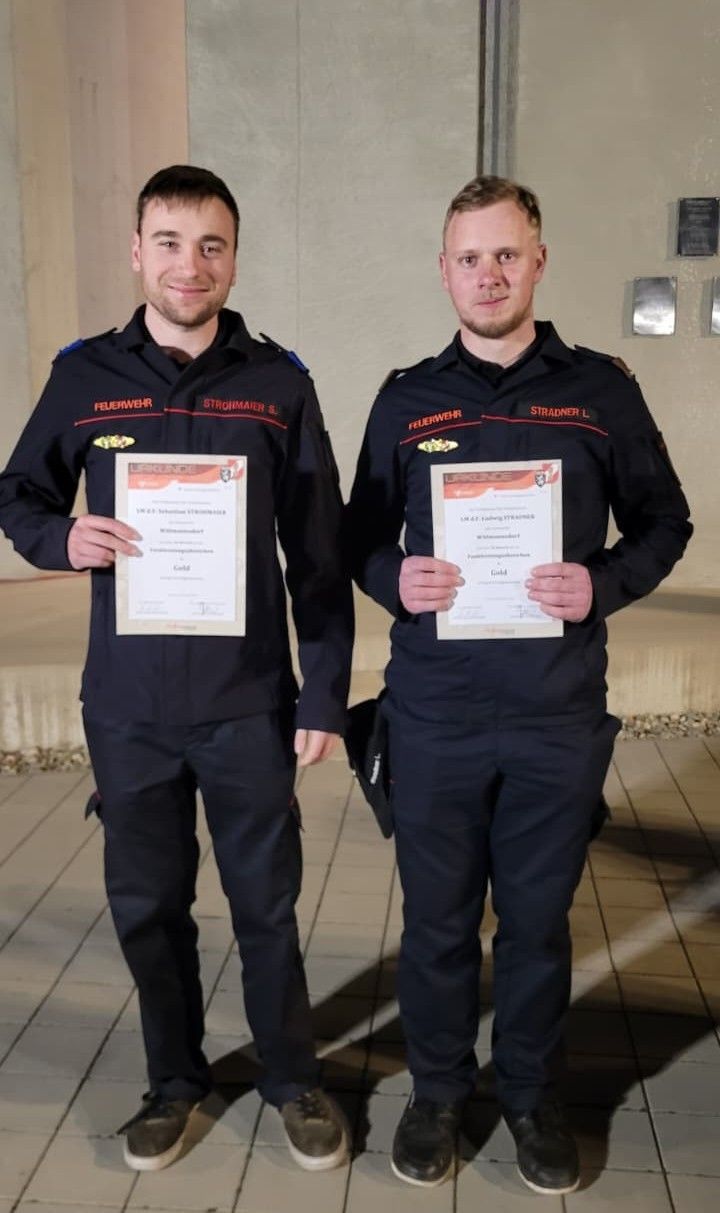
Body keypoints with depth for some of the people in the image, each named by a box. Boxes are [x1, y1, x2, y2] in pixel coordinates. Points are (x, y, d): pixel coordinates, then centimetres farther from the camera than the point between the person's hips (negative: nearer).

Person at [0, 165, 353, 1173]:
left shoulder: (278, 383, -2)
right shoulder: (84, 377, 1)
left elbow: (320, 555, -1)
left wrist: (325, 696, -3)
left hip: (249, 701, -1)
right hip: (128, 703, 2)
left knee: (267, 903, 12)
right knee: (146, 904, 15)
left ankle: (293, 1078, 35)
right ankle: (175, 1079, 39)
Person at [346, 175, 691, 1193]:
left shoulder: (600, 390, 2)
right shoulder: (407, 398, 5)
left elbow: (664, 521, 6)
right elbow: (362, 536, 10)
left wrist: (603, 585, -13)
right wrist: (395, 578, -12)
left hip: (559, 715, 0)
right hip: (435, 714, 1)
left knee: (539, 917, 14)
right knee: (438, 917, 13)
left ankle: (532, 1094, 37)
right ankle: (437, 1090, 35)